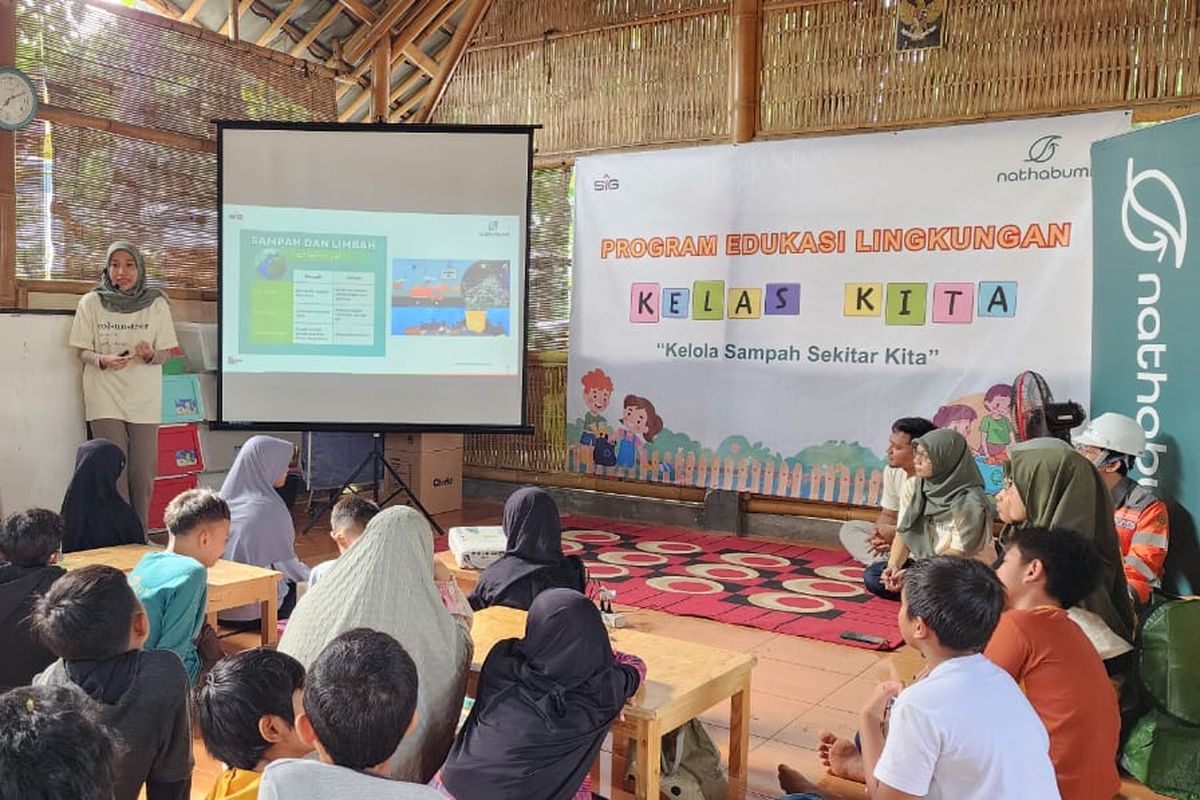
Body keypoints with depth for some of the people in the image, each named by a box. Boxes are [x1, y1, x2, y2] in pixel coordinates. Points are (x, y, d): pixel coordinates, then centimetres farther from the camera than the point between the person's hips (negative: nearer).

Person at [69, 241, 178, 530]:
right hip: (105, 397, -1)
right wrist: (103, 360, -17)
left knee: (143, 472, 2)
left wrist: (150, 355, -18)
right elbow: (83, 351, 4)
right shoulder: (91, 303, 0)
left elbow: (166, 353, 5)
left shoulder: (156, 304, 1)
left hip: (145, 399, 1)